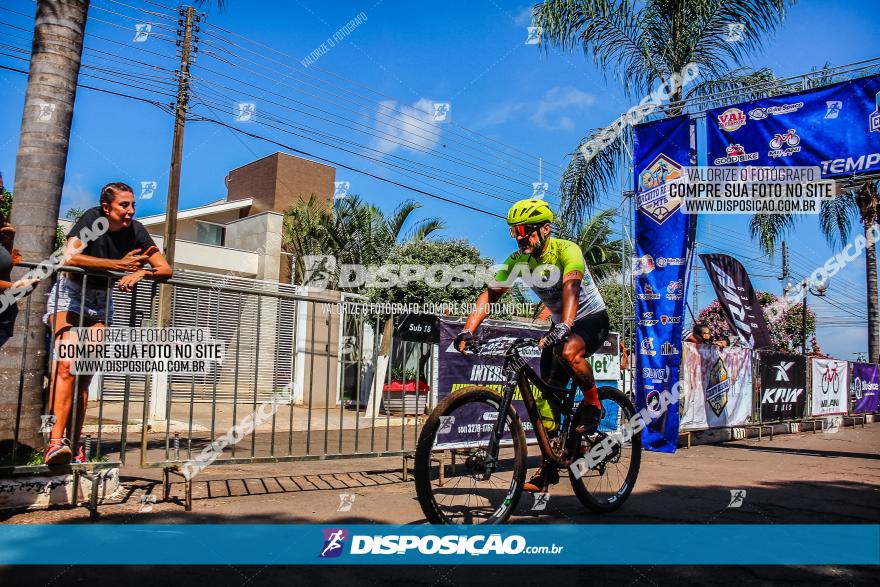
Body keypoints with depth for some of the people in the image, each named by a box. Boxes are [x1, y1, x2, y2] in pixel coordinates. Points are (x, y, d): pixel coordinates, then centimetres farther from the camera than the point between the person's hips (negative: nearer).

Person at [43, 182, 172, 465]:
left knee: (85, 373, -2)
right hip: (70, 294, -4)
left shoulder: (135, 230, -5)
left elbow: (166, 269, -9)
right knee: (67, 365, -21)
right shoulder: (92, 218, -15)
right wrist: (119, 265, -27)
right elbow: (70, 257, -29)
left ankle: (74, 446, 0)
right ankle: (56, 441, -26)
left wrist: (139, 273, -29)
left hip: (101, 302, 4)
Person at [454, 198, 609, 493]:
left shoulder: (566, 250, -24)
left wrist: (563, 327, -59)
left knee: (568, 352, -39)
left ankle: (593, 403, -10)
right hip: (559, 325, 6)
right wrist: (468, 329, -28)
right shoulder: (518, 260, -8)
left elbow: (571, 287, -41)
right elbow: (490, 294, -14)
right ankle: (549, 467, 8)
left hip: (592, 317, -6)